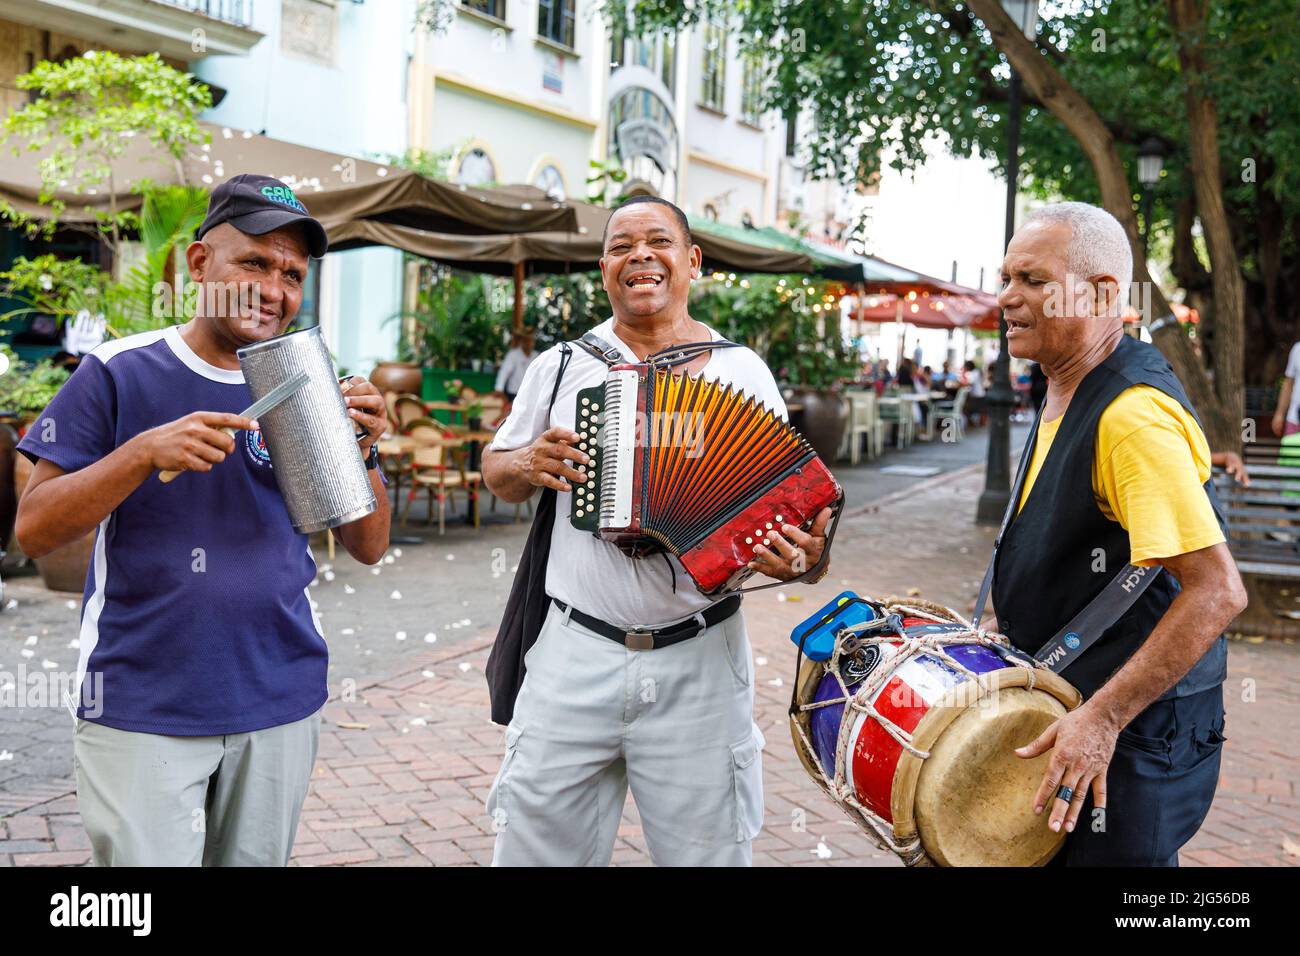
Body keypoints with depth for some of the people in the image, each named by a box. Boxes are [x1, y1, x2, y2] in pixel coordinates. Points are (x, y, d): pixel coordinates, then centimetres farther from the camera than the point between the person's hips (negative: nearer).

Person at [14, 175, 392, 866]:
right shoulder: (119, 373, -5)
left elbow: (367, 548, 4)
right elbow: (33, 531, -8)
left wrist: (358, 452, -15)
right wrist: (146, 452, -23)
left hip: (281, 704, 4)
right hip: (141, 710, -3)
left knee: (255, 859, 18)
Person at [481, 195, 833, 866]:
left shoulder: (743, 372, 3)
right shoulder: (561, 365, 7)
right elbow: (496, 474, 16)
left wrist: (796, 556, -17)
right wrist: (526, 464, -7)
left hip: (701, 662, 0)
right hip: (575, 655, 1)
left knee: (706, 851, 11)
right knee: (536, 847, 8)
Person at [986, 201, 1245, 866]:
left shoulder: (1135, 413, -24)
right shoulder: (1067, 397, 8)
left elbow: (1217, 592, -29)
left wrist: (1103, 718, -29)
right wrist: (1013, 631, 16)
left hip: (1132, 747, -9)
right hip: (1073, 710, 9)